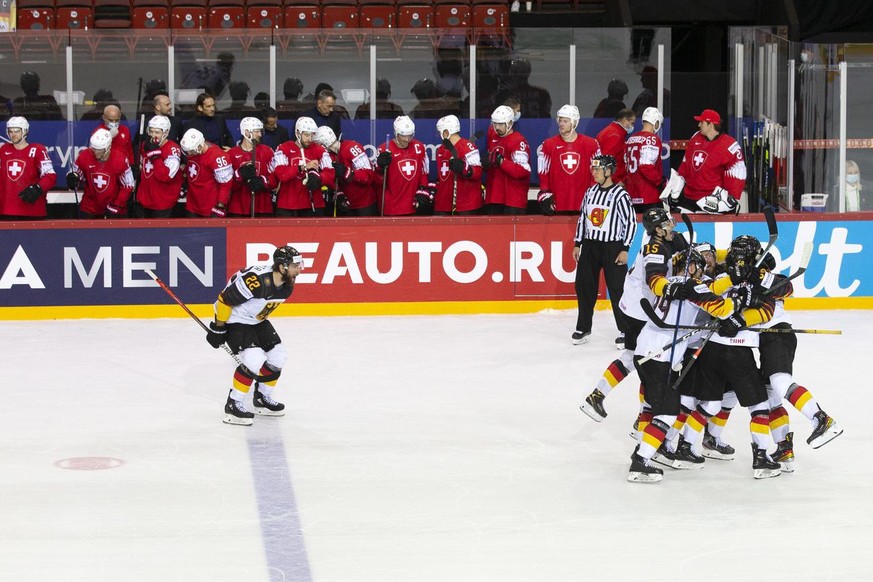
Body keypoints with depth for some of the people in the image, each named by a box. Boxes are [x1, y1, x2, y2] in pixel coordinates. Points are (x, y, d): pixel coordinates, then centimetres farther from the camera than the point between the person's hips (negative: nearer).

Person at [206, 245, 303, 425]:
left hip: (256, 321, 9)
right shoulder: (257, 280, -35)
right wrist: (218, 328, -18)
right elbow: (225, 299, -26)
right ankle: (233, 405, -10)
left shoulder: (287, 285, -7)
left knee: (278, 357, 7)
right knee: (254, 360, -22)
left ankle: (262, 399, 27)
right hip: (234, 320, -9)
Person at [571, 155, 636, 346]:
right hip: (589, 245, 6)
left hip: (612, 247, -6)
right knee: (583, 285, 6)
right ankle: (583, 328, 17)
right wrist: (577, 244, 14)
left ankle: (626, 330, 3)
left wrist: (625, 249, -14)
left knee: (617, 289, -5)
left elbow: (631, 222, -11)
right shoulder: (591, 192, 9)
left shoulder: (620, 194, -11)